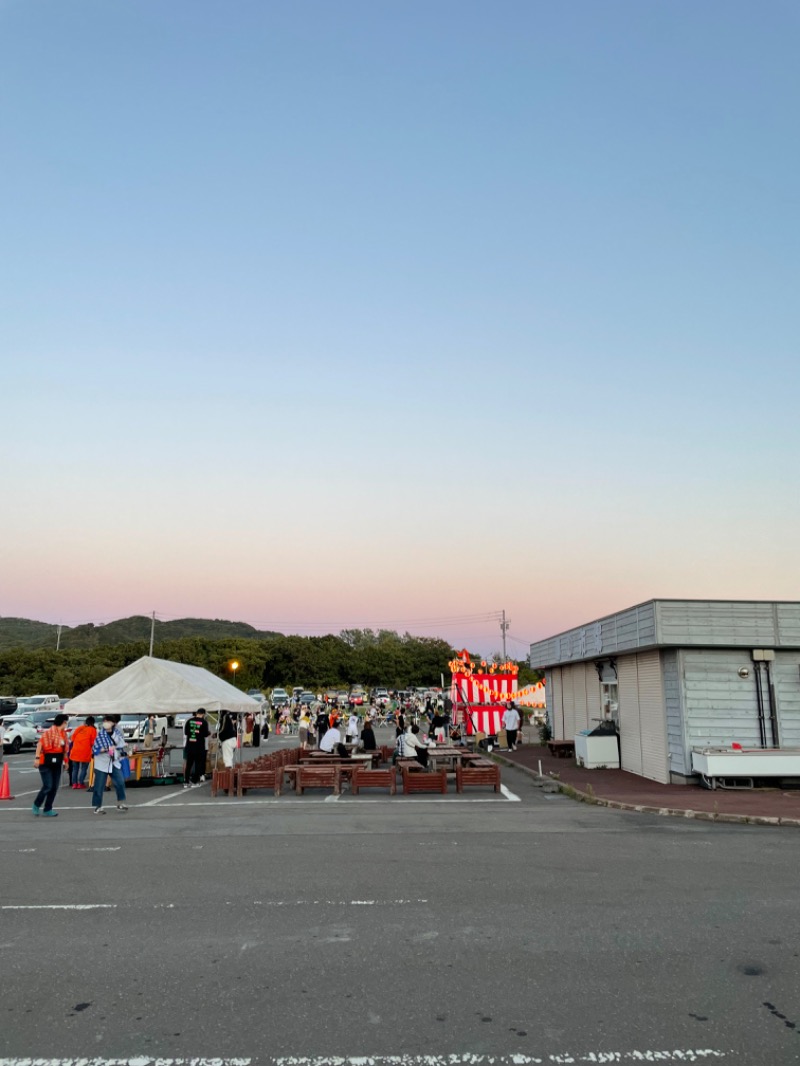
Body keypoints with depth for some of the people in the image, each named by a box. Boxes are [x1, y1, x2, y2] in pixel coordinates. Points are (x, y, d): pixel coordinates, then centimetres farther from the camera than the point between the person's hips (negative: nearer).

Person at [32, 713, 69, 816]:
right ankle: (36, 805, 14)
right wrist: (37, 757, -28)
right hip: (46, 763, -7)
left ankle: (47, 810, 16)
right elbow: (40, 744, -21)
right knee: (47, 786, -9)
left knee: (54, 787, 6)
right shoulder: (49, 732, -16)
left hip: (57, 764, 7)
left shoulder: (63, 733, 8)